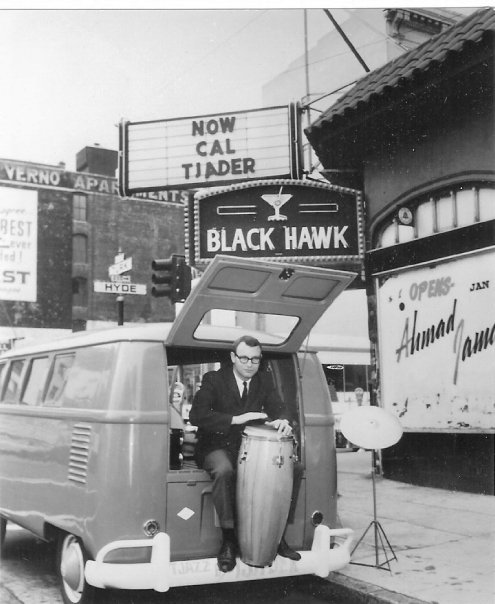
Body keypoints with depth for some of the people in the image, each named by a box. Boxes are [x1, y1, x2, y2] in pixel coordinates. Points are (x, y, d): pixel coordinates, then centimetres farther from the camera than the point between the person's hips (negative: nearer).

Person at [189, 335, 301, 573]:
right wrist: (235, 419, -30)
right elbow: (196, 415, -19)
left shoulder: (264, 382, 8)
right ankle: (228, 541, -24)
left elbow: (278, 408, -3)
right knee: (224, 470, -36)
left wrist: (282, 421, -29)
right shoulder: (213, 380, -7)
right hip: (217, 447, -4)